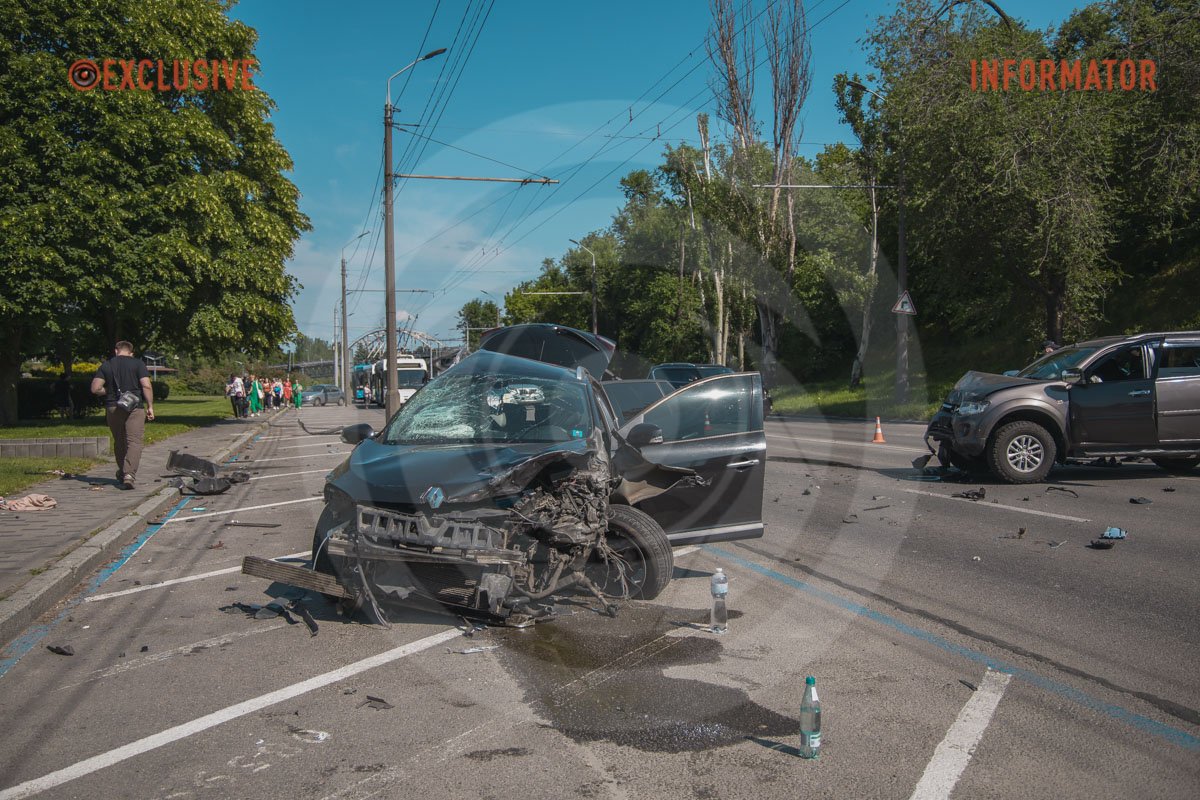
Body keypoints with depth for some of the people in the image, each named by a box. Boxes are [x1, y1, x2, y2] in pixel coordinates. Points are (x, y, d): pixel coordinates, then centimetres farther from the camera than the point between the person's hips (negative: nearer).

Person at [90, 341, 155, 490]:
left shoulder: (106, 365, 8)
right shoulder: (138, 363, 1)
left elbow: (95, 388, 1)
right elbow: (146, 386, -9)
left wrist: (109, 391, 19)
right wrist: (150, 406, -4)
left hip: (112, 408, 3)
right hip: (134, 408, -3)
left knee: (119, 442, 16)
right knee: (134, 441, -7)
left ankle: (122, 473, 27)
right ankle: (129, 474, -22)